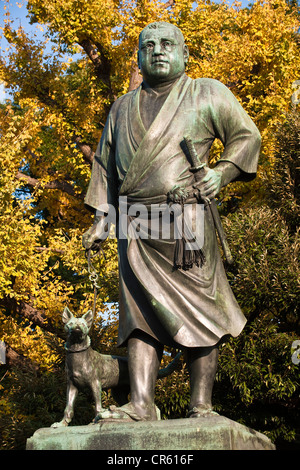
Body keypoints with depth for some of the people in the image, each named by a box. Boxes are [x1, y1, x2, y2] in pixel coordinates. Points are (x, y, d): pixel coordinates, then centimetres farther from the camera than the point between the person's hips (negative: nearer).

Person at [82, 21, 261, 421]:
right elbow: (106, 163, 24)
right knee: (141, 311, -6)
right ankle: (141, 405, -10)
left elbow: (247, 136, 10)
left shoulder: (207, 94, 11)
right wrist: (101, 219, 15)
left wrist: (222, 172, -7)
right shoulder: (123, 108, 22)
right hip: (136, 231, 4)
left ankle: (201, 408, -1)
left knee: (198, 312, -4)